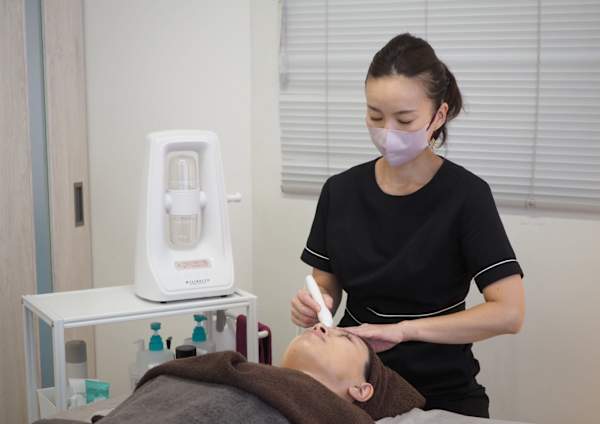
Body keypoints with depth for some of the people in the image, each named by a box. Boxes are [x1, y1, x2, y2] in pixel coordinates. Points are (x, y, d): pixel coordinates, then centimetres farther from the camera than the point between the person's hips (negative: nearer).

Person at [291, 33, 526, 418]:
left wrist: (403, 330, -22)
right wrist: (313, 306, -14)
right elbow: (328, 288, 8)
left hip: (442, 394, -2)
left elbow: (509, 312, -16)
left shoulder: (465, 195, -11)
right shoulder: (341, 191, 0)